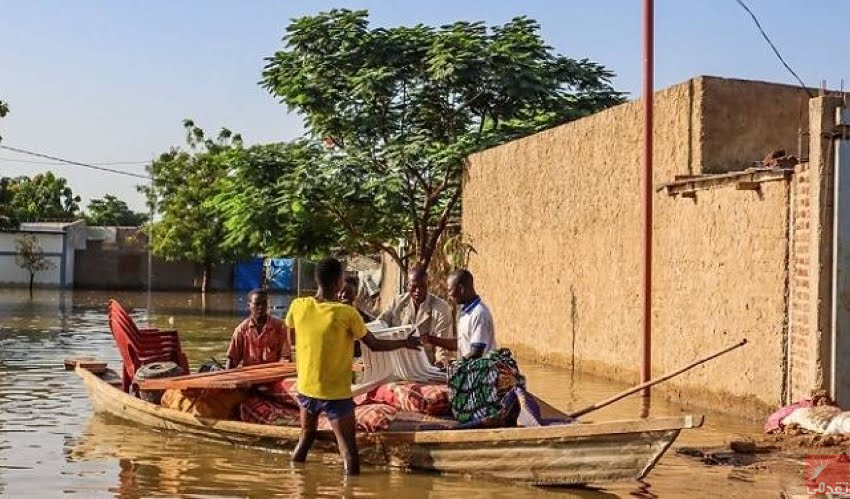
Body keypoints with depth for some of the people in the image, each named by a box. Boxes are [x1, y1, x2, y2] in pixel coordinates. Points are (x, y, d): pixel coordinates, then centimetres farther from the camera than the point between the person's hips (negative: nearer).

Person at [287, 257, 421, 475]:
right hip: (336, 393, -5)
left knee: (306, 438, 24)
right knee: (348, 450, 1)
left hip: (306, 388, 5)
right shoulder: (347, 313, -17)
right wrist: (405, 343, 8)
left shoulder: (298, 306, -6)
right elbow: (374, 345, -7)